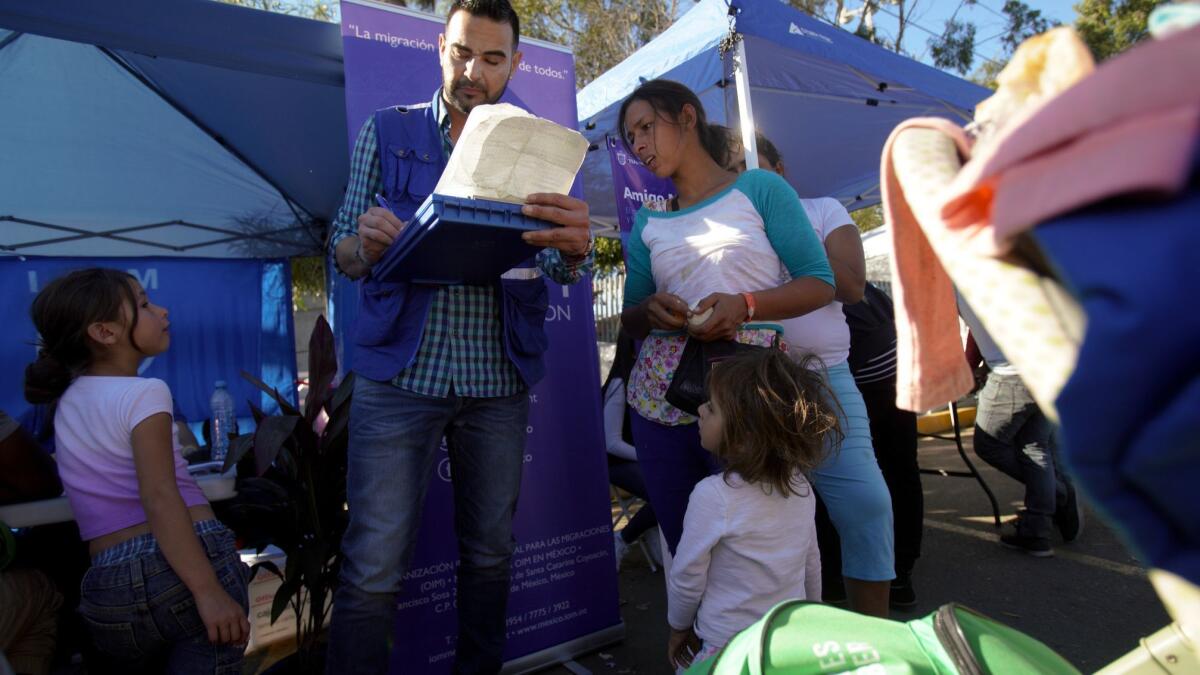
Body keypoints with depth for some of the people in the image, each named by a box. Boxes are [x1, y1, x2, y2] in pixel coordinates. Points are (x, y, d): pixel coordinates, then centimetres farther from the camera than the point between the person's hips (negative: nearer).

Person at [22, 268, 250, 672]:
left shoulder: (68, 402, 16)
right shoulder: (143, 392, -8)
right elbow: (159, 497, -20)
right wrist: (208, 590, -24)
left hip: (109, 590, 8)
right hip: (187, 566, -8)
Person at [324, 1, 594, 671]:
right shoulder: (386, 132, 8)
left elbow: (560, 267, -2)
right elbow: (343, 252, 4)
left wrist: (577, 246, -27)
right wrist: (368, 244, -21)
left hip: (498, 380, 2)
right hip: (400, 372, -1)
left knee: (491, 552, 12)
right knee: (373, 567, -2)